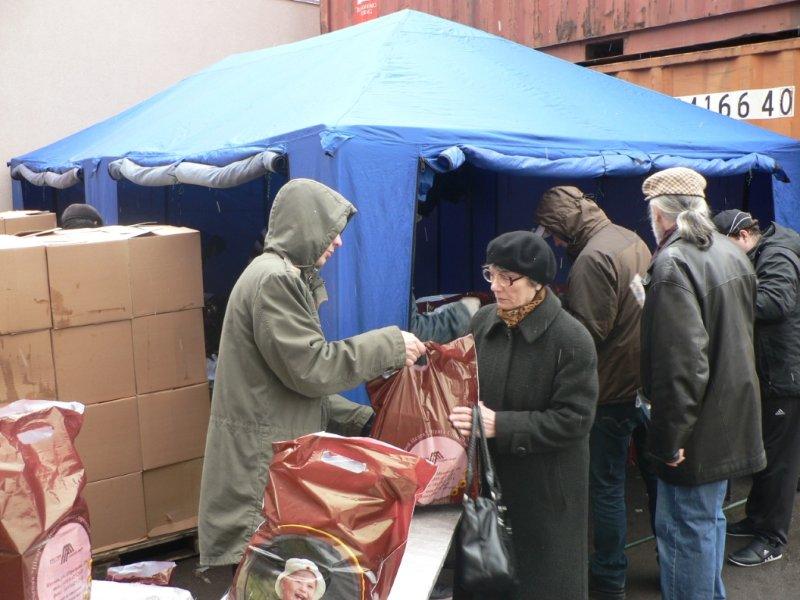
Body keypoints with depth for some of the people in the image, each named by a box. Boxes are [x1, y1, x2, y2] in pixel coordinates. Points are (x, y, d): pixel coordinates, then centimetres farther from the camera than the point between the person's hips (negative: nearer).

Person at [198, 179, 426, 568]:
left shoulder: (288, 277, 15)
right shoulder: (273, 279, -17)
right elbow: (311, 368, -21)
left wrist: (362, 419, 11)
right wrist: (390, 345, -12)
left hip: (280, 449, 10)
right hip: (262, 460, -10)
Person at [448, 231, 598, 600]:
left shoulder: (572, 339, -16)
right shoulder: (483, 321, 2)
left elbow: (573, 419, -18)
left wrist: (499, 425, -23)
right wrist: (456, 409, -6)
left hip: (544, 489, -5)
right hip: (484, 478, 5)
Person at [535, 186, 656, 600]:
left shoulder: (592, 258, -22)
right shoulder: (631, 239, 6)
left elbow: (588, 332, -22)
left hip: (616, 387, -9)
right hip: (651, 379, 9)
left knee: (606, 484, 5)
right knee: (657, 473, 19)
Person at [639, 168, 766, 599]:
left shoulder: (672, 264, -23)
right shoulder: (730, 252, 7)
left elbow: (681, 364, -28)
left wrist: (668, 438, -21)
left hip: (697, 434, -10)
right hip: (731, 421, 10)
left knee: (685, 530, 4)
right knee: (709, 518, 24)